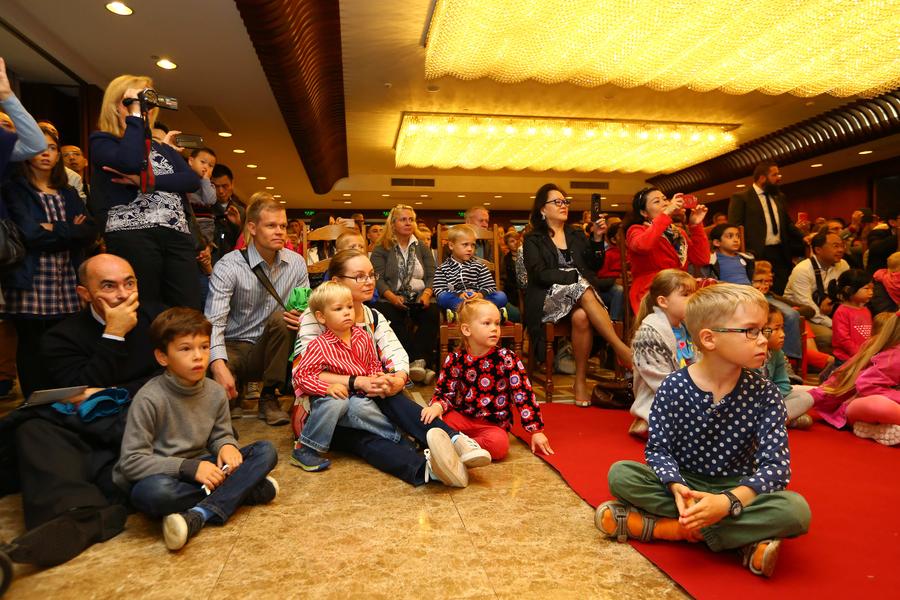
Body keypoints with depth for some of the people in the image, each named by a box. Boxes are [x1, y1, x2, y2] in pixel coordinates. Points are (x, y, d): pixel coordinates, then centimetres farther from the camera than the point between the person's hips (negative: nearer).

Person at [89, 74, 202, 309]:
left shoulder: (161, 147, 27)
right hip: (131, 236, -4)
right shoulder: (102, 141, 12)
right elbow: (130, 163, -13)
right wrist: (135, 113, -1)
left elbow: (193, 180, 8)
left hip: (178, 235, 4)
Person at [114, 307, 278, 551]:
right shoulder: (150, 399, -18)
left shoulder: (215, 392, -3)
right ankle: (242, 489, -22)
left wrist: (227, 445, -15)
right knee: (154, 492, -41)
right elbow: (131, 460, -18)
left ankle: (200, 515, -27)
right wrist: (189, 467, -26)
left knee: (266, 451, -13)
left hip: (200, 469, 5)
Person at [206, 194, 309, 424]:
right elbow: (214, 322, -24)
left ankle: (269, 397, -13)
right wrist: (219, 366, -40)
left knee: (281, 317, -29)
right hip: (235, 348, -2)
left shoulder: (296, 263, -2)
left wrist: (303, 317, -23)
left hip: (270, 350, 3)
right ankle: (234, 394, 6)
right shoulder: (228, 266, -15)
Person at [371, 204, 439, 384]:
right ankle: (421, 363, -32)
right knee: (389, 315, -35)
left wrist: (426, 294, -12)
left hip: (420, 298, 2)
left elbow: (431, 276, 10)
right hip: (392, 299, -2)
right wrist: (393, 297, -21)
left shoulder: (423, 248, 19)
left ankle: (418, 362, -33)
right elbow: (379, 279, -2)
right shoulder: (381, 249, 10)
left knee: (432, 313, -31)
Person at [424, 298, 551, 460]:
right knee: (430, 421, -26)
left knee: (499, 443, -34)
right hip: (461, 416, 0)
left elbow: (523, 394, -6)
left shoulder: (507, 359, -7)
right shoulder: (455, 360, -2)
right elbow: (444, 392, 2)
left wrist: (536, 431, -7)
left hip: (494, 424, 0)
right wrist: (437, 406, -22)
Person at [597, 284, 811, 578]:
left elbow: (775, 464, -16)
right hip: (684, 481, 0)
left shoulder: (764, 394, -11)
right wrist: (676, 487, -32)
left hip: (737, 490, 0)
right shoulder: (674, 387, -13)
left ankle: (666, 527, -25)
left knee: (796, 510, -29)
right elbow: (658, 449, -10)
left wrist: (728, 501, -33)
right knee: (621, 474, -25)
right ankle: (744, 533, -22)